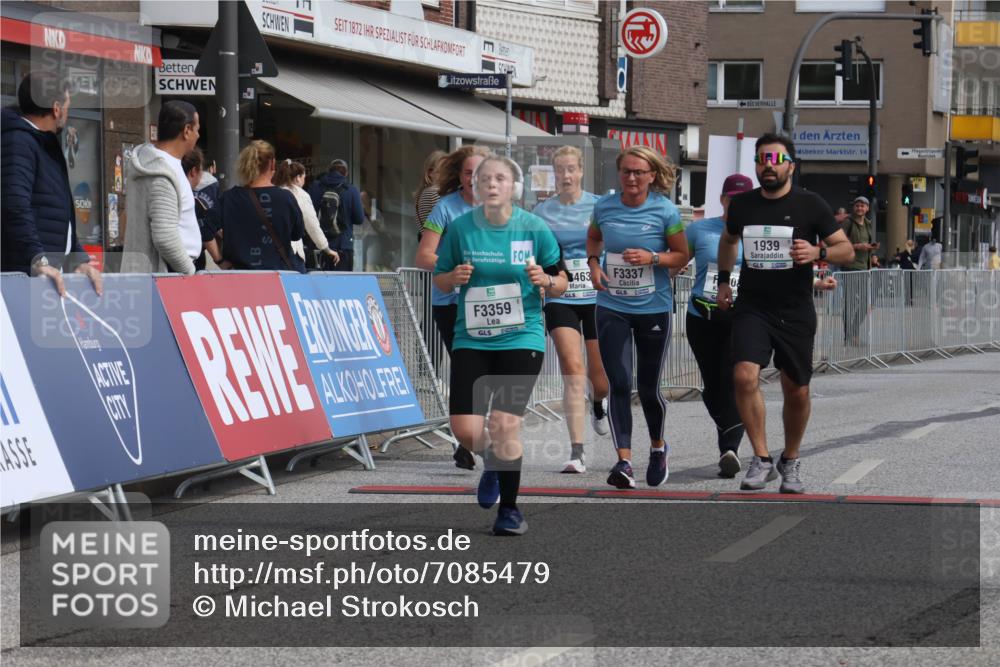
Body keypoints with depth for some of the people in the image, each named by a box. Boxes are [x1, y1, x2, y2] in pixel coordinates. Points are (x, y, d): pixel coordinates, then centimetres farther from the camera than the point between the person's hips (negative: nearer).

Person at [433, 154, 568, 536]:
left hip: (521, 337, -2)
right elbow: (439, 280, 10)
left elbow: (560, 283, 5)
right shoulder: (460, 228, -1)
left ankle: (509, 509, 7)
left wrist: (546, 281, -17)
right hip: (471, 340, 2)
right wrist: (455, 277, -13)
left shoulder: (534, 229, -3)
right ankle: (494, 463, 31)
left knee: (505, 424, -11)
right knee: (465, 430, -6)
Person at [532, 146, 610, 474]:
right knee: (573, 371, -15)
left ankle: (598, 402, 47)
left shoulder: (599, 206, 1)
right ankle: (577, 452, -16)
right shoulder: (543, 211, 4)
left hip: (597, 298, 0)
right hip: (560, 300, 0)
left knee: (600, 378, 7)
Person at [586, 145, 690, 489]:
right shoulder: (604, 206, 0)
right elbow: (593, 238, 21)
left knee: (648, 387, 7)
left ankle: (658, 447, 35)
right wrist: (593, 263, 1)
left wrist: (652, 258, -17)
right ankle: (624, 461, -13)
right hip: (612, 307, 1)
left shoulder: (665, 210, -7)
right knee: (619, 384, -10)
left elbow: (682, 255, 1)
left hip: (653, 307, -1)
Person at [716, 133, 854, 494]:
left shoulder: (810, 205, -4)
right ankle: (761, 459, -11)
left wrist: (818, 252, -22)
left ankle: (790, 461, 28)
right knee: (744, 376, -20)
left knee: (797, 392, 6)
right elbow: (728, 240, 27)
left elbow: (847, 250, -3)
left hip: (796, 312, -1)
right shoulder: (742, 204, 5)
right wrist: (724, 279, 19)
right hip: (752, 308, 1)